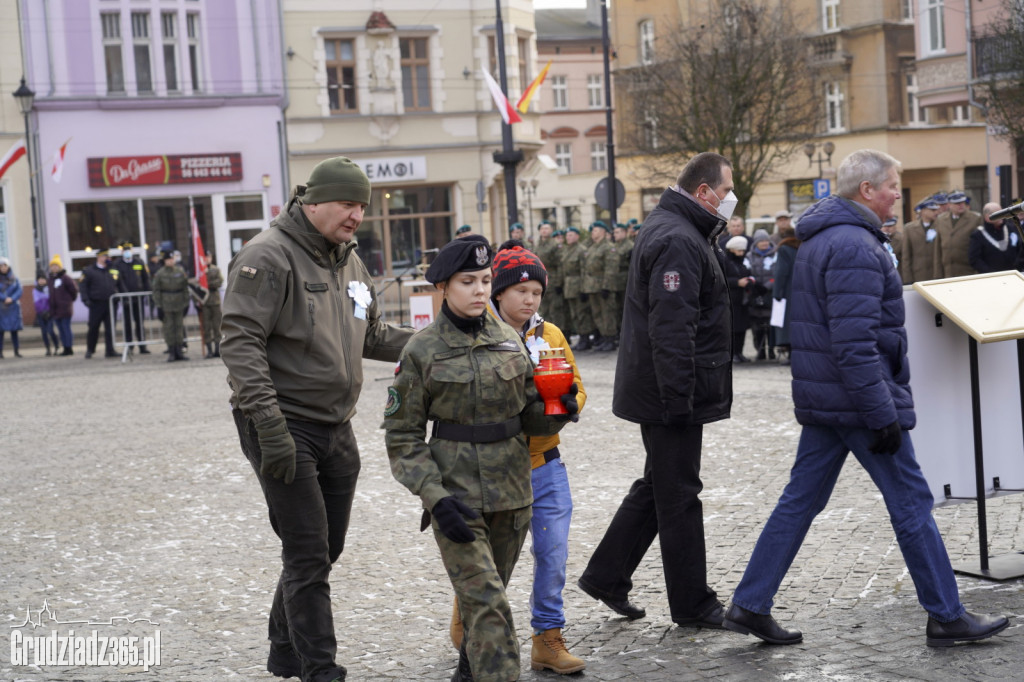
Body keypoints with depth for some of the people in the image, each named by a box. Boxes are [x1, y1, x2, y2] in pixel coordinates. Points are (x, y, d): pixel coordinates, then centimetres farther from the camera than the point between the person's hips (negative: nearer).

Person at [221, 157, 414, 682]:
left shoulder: (350, 261, 13)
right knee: (308, 555, -6)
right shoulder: (270, 257, -14)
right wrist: (270, 427, -26)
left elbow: (372, 336, 23)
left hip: (336, 429, 8)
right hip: (284, 429, -8)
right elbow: (240, 342, -20)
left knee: (323, 552, 15)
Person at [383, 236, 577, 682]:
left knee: (485, 596, 17)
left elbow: (530, 416, 12)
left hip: (512, 493, 4)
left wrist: (558, 411, -11)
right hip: (456, 496, -4)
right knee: (486, 604, -12)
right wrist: (434, 497, -15)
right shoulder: (422, 351, -5)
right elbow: (402, 436, -4)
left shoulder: (510, 340, 6)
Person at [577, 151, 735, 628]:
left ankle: (605, 576, 25)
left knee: (658, 485, 18)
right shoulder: (678, 240, -19)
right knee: (679, 496, -1)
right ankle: (693, 605, 9)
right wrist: (678, 400, -26)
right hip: (670, 393, -11)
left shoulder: (672, 229, 16)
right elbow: (671, 328, -26)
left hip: (660, 392, 11)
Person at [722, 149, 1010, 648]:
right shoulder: (854, 246, -18)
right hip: (858, 399, -10)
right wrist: (882, 415, -23)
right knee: (910, 503, 1)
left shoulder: (819, 241, 15)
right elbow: (855, 342, -25)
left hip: (821, 399, 10)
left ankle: (749, 605, 12)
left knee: (800, 500, 11)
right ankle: (946, 617, 10)